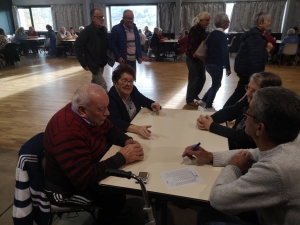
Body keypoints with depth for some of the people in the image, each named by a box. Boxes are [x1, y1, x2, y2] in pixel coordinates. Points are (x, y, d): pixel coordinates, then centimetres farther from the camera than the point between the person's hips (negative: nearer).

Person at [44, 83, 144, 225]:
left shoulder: (91, 114, -10)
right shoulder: (67, 132, -37)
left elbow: (110, 130, 6)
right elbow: (85, 178, -39)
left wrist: (127, 141, -15)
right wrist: (121, 157, -32)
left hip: (90, 169, 9)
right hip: (67, 188, -8)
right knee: (116, 198, -18)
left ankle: (117, 211, 28)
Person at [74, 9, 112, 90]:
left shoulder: (104, 29, 3)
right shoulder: (88, 30, -16)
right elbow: (77, 46, -16)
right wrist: (84, 63, -17)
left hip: (102, 63, 7)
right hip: (94, 64, -7)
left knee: (95, 83, 22)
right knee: (103, 86, -8)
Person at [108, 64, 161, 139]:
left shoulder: (133, 91, 0)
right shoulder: (110, 99, -20)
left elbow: (145, 101, 15)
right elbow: (115, 122, -34)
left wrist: (153, 104, -8)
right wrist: (136, 128, -49)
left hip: (138, 126, 7)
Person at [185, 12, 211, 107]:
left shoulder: (202, 29, 11)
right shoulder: (194, 29, -17)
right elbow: (191, 46, -23)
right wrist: (195, 57, -23)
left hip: (200, 58, 9)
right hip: (193, 59, -9)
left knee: (202, 78, 17)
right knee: (193, 80, 0)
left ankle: (195, 94, 35)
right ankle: (189, 99, 14)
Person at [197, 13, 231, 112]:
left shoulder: (212, 34, 10)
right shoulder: (223, 36, -14)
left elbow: (207, 48, 16)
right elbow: (225, 53, -18)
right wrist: (227, 68, -15)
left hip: (209, 63, 8)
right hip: (217, 65, -8)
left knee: (216, 84, 20)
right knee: (216, 85, 5)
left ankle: (203, 101, 23)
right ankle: (208, 107, 13)